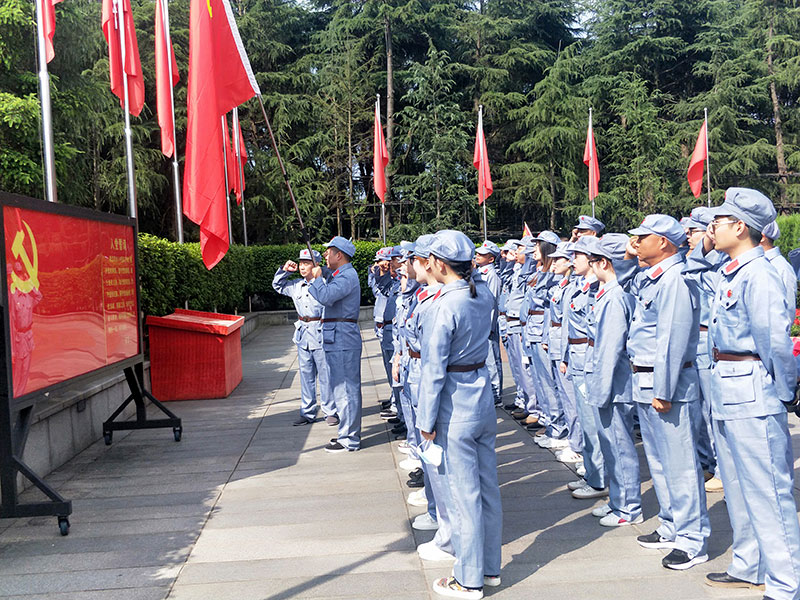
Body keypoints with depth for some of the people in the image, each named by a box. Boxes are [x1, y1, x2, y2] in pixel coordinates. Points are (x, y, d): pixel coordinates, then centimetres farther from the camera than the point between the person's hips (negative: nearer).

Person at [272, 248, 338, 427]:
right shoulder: (296, 285, 10)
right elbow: (277, 285, 25)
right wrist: (285, 270, 12)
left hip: (321, 333, -6)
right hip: (303, 333, 6)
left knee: (325, 374, 1)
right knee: (306, 375, 11)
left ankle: (330, 412, 12)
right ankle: (307, 413, 20)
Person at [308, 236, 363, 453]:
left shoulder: (347, 276, -15)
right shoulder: (340, 274, 17)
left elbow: (325, 296, -30)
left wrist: (317, 277, -12)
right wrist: (320, 272, 17)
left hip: (343, 341, -11)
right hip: (337, 340, 11)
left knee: (345, 389, -5)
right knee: (342, 388, 16)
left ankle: (349, 439, 1)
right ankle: (348, 433, 26)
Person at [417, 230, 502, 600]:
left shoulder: (444, 307, -20)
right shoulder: (485, 295, 1)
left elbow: (434, 370, -18)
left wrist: (426, 420, -10)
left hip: (455, 408, -8)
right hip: (484, 402, 8)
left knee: (463, 493, 3)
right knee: (488, 487, 16)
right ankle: (490, 566, 30)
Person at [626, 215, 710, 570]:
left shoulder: (674, 279, -18)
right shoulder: (648, 278, 11)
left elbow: (673, 340, -23)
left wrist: (663, 391, -23)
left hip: (666, 382, -11)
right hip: (644, 381, 11)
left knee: (679, 463, -2)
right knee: (658, 460, 19)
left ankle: (693, 540, 8)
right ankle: (672, 527, 32)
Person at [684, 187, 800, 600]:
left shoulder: (758, 274, -19)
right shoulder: (727, 271, 9)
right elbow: (695, 272, 32)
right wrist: (705, 248, 15)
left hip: (750, 392, -10)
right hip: (725, 388, 10)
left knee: (767, 489, -1)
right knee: (737, 483, 19)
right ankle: (748, 567, 34)